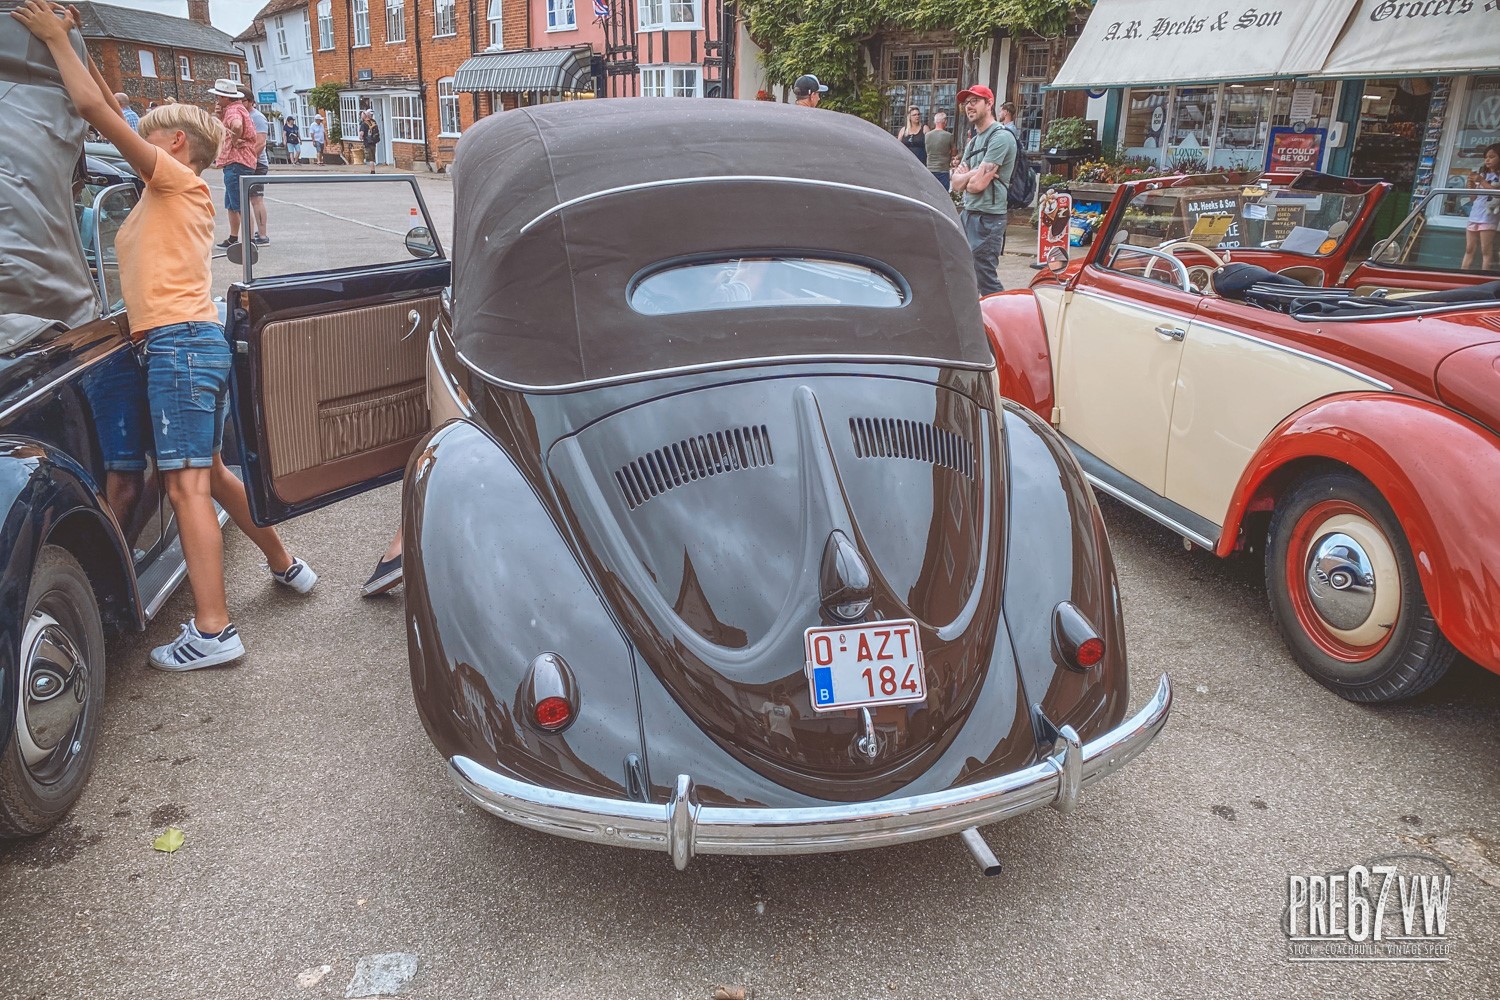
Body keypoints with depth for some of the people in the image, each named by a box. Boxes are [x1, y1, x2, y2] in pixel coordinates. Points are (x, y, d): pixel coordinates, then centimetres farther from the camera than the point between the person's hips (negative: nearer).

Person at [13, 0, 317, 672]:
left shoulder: (177, 179, -1)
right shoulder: (175, 194, 23)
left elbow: (95, 109, -8)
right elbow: (113, 118, 32)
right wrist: (82, 56, 32)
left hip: (178, 342, -10)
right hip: (198, 342, 10)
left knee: (186, 486, -13)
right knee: (208, 474, 21)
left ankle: (212, 631, -15)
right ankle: (285, 566, 32)